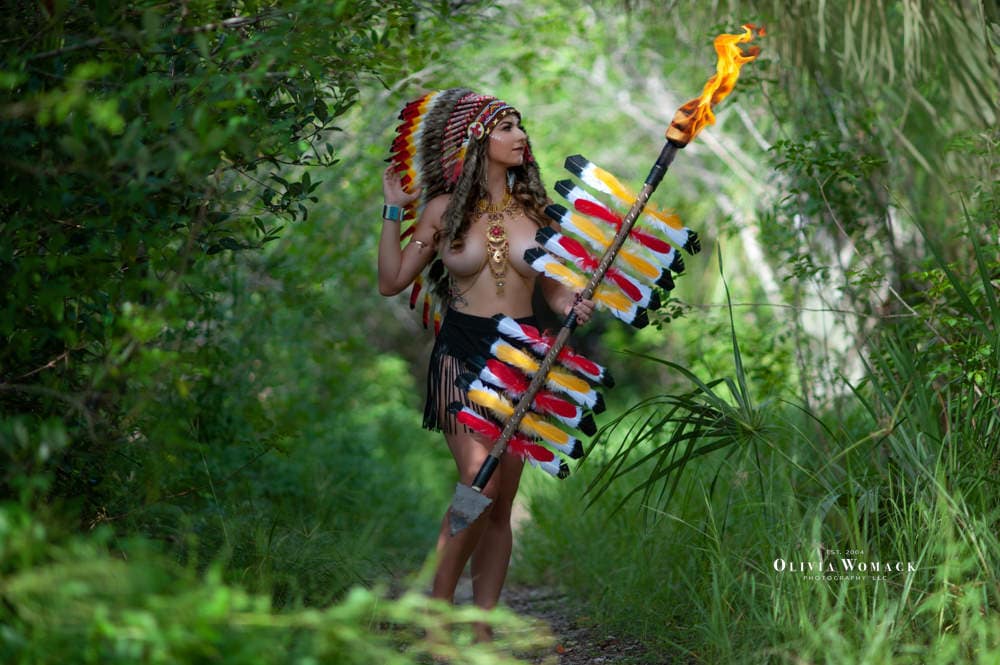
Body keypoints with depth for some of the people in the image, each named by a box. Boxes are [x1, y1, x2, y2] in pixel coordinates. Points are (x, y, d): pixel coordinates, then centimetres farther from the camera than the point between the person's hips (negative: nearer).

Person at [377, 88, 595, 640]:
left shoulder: (533, 207, 6)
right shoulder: (444, 209, 0)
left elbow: (552, 289, 11)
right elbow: (391, 282, 5)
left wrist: (575, 306, -10)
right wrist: (393, 212, 1)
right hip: (462, 352, -3)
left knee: (501, 504, 4)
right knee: (480, 484, -17)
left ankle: (482, 630, 10)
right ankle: (439, 603, 1)